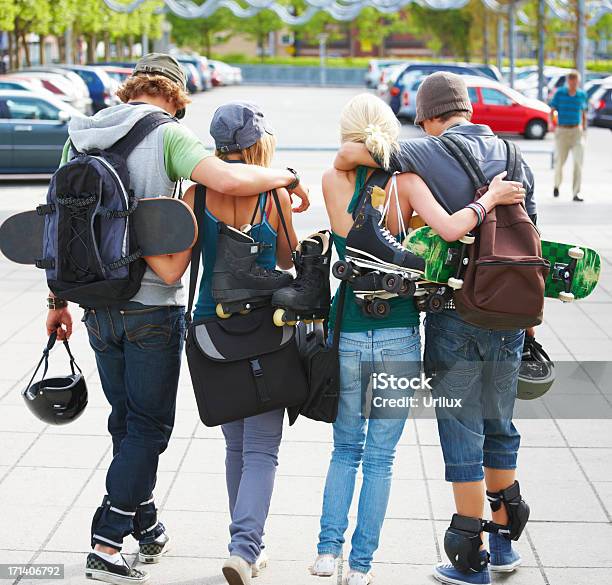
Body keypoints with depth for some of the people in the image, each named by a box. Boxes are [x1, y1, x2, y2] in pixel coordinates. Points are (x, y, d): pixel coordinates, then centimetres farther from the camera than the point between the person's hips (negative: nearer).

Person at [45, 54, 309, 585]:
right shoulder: (167, 135, -11)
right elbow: (228, 179, -27)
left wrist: (59, 300, 18)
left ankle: (146, 526, 32)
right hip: (154, 307, -5)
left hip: (99, 308, 6)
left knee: (126, 420, 19)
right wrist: (286, 177, -9)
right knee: (149, 427, 4)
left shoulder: (80, 137, 7)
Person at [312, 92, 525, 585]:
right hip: (399, 337, -1)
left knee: (345, 448, 20)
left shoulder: (334, 181, -5)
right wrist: (490, 197, -9)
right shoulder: (406, 182, -9)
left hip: (347, 336, 1)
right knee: (380, 456, 11)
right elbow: (449, 229, -22)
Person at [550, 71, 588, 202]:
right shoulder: (559, 93, -3)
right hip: (562, 131, -1)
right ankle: (557, 184, 33)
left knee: (578, 160, -11)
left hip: (577, 131, 1)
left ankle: (576, 192, -9)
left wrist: (584, 129, 15)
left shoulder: (582, 95, 5)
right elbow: (552, 111, 0)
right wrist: (551, 123, -15)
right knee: (559, 161, 2)